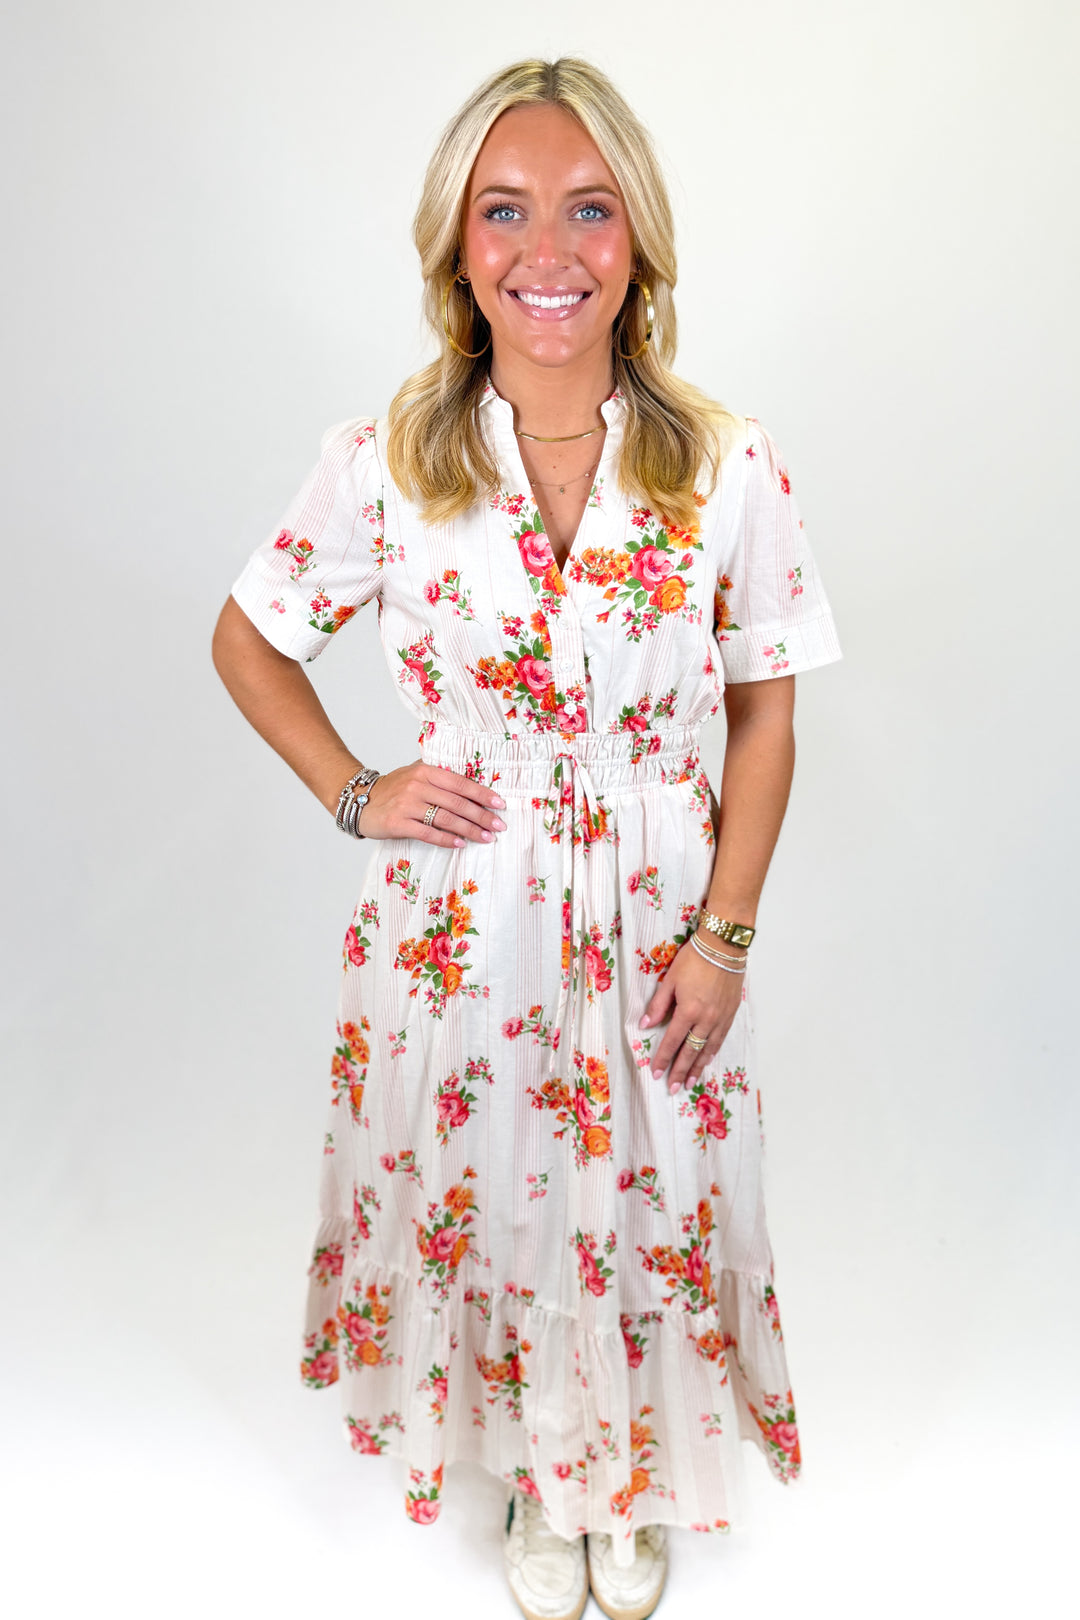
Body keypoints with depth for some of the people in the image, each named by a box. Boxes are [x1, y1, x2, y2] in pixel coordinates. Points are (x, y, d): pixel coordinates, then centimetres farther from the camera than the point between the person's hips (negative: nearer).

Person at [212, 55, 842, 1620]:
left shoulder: (729, 469, -9)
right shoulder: (383, 461, -8)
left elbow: (765, 717, -1)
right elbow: (248, 639, 7)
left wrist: (724, 934, -6)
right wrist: (355, 793, -4)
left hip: (655, 924, 0)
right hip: (460, 921, 1)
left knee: (648, 1206, 15)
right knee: (487, 1200, 16)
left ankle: (635, 1485, 47)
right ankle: (535, 1479, 48)